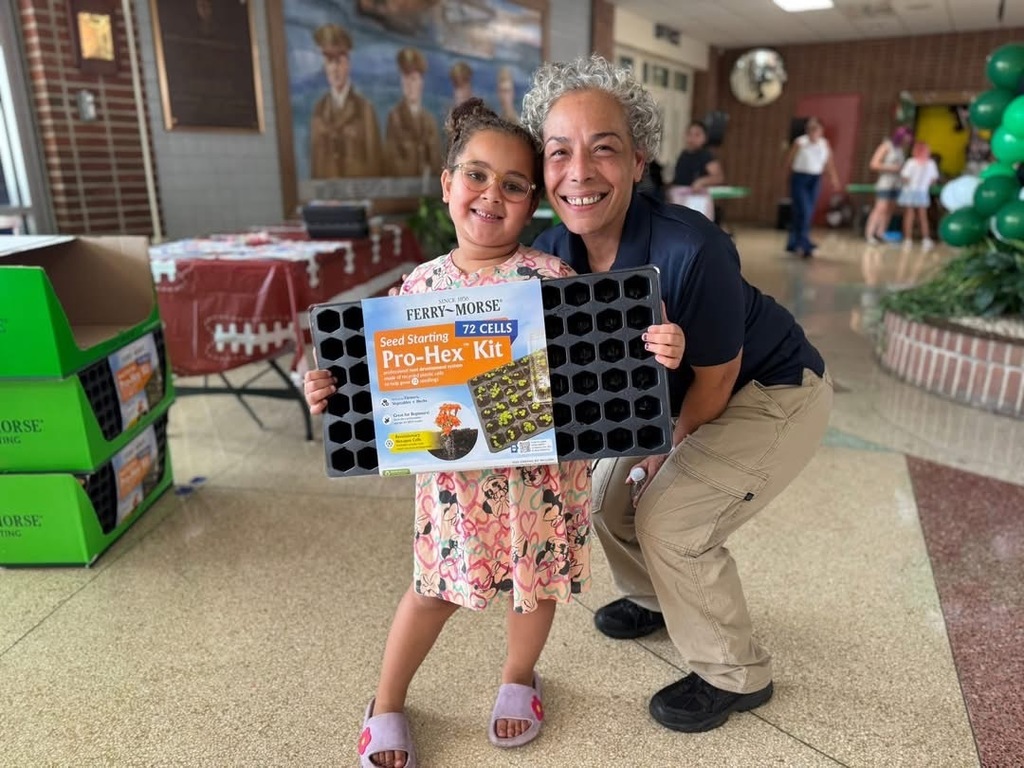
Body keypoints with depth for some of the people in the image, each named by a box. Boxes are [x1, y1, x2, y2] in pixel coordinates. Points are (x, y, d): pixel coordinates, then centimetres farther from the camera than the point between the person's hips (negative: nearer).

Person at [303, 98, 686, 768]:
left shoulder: (551, 277, -11)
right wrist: (333, 394, -11)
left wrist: (659, 351, -30)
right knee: (437, 587, 13)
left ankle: (519, 679, 49)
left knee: (537, 581, 18)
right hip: (455, 473, 1)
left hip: (542, 469, 0)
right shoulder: (421, 285, -3)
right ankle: (387, 705, 39)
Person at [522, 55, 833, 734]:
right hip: (681, 399, 7)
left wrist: (671, 447, -4)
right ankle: (656, 599, 40)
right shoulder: (553, 253, -17)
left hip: (776, 393, -6)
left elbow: (715, 377, -21)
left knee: (672, 519, -13)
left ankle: (736, 677, 13)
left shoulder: (691, 251, -36)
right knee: (612, 493, 9)